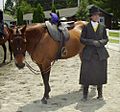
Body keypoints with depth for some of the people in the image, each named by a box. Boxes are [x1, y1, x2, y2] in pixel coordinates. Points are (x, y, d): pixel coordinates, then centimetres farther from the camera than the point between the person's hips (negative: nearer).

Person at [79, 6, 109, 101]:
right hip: (88, 54, -2)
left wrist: (101, 42, -11)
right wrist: (92, 42, -16)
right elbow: (82, 39, -3)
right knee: (86, 73, 1)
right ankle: (85, 94, 14)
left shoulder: (102, 27, 6)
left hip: (100, 54, 2)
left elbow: (106, 39, 10)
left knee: (100, 73, 8)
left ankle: (100, 93, 24)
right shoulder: (86, 27, 0)